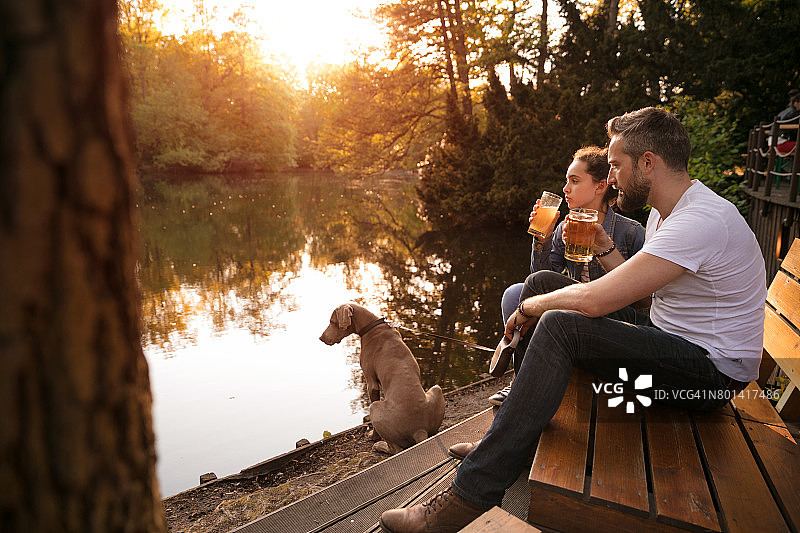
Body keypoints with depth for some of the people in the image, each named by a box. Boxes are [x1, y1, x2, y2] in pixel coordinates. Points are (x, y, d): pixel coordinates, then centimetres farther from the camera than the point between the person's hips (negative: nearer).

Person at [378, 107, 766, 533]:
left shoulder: (701, 220, -26)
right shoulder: (664, 210, 8)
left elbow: (593, 300, -31)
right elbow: (634, 288, 15)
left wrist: (533, 306, -14)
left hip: (713, 369, -10)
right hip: (668, 335, 10)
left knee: (558, 326, -31)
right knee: (541, 281, 2)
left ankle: (471, 495, -25)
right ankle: (505, 438, 7)